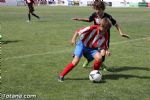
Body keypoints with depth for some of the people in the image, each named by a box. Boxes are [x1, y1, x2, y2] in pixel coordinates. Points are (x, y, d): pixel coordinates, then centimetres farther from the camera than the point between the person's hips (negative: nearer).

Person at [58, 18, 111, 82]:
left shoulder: (105, 36, -15)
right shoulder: (93, 28, -28)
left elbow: (104, 46, -5)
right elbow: (78, 31, -21)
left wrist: (106, 51, -26)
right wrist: (74, 39, -30)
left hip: (92, 48, 4)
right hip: (82, 44, -3)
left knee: (99, 57, -23)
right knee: (75, 61, -15)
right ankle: (61, 75, -1)